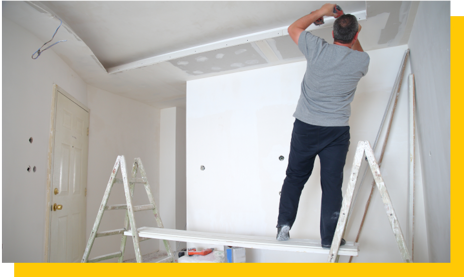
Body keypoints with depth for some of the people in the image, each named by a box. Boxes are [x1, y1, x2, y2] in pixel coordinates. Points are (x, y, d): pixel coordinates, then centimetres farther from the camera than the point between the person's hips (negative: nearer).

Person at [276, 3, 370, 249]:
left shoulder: (318, 49, -6)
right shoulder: (362, 60, -2)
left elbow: (293, 28, 14)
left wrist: (321, 12, 22)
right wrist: (354, 36, 33)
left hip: (305, 127, 0)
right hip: (337, 130, 0)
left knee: (295, 177, 13)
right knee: (332, 184, 6)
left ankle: (284, 224, 12)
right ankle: (329, 239, 14)